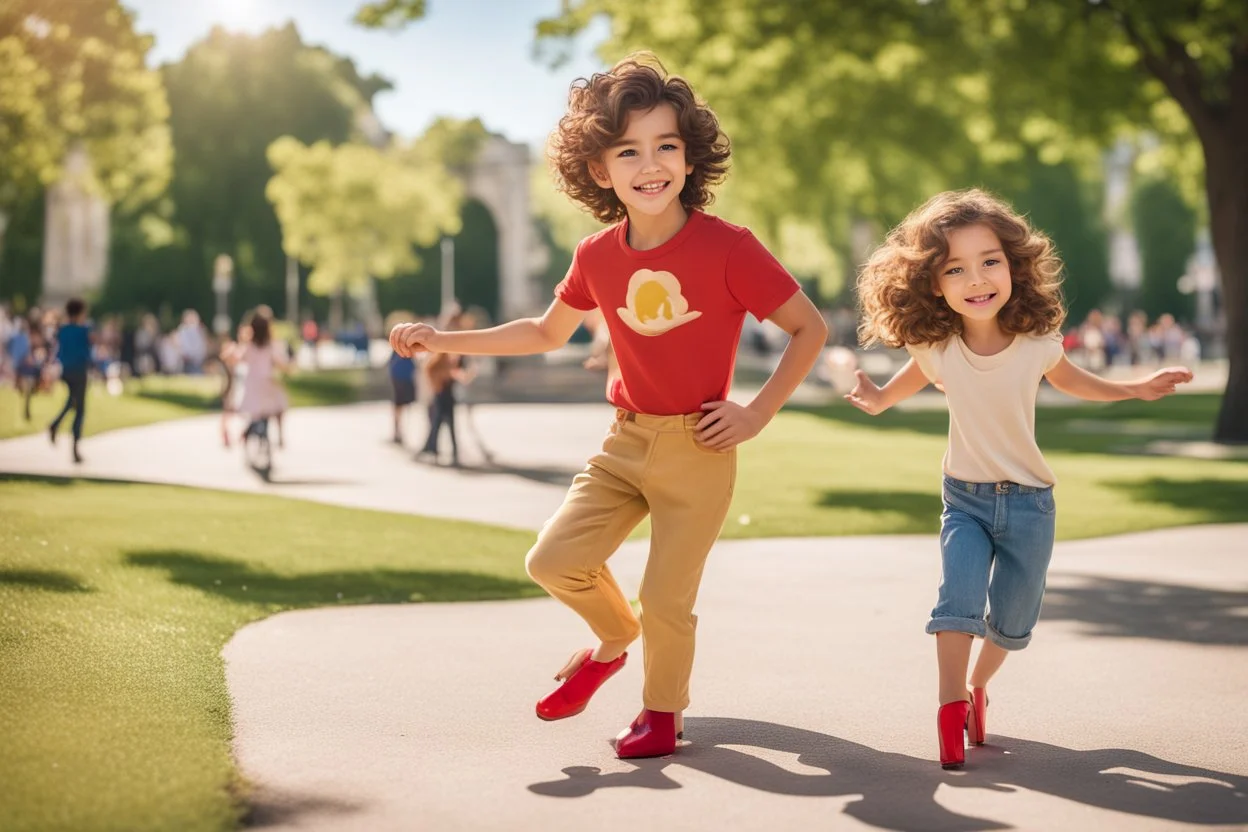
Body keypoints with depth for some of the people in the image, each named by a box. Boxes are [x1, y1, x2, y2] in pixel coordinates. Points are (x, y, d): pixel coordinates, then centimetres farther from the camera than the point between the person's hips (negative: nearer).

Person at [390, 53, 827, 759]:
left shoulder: (727, 248, -16)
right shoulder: (598, 257, -2)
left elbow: (810, 328, -8)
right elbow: (548, 332, 17)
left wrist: (757, 414, -11)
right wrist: (441, 340, 12)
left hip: (698, 449, -4)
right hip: (626, 442, 5)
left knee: (667, 597, -1)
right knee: (555, 559, -2)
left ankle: (663, 711, 27)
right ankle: (615, 640, 30)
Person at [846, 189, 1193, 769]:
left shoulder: (1037, 342, -16)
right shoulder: (935, 346, -15)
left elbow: (1068, 380, 9)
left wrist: (1136, 389, 4)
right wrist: (881, 399, 0)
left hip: (1029, 502, 1)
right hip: (964, 498, -1)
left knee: (1012, 622, 10)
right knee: (959, 598, -23)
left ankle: (978, 686, 38)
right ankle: (951, 707, -12)